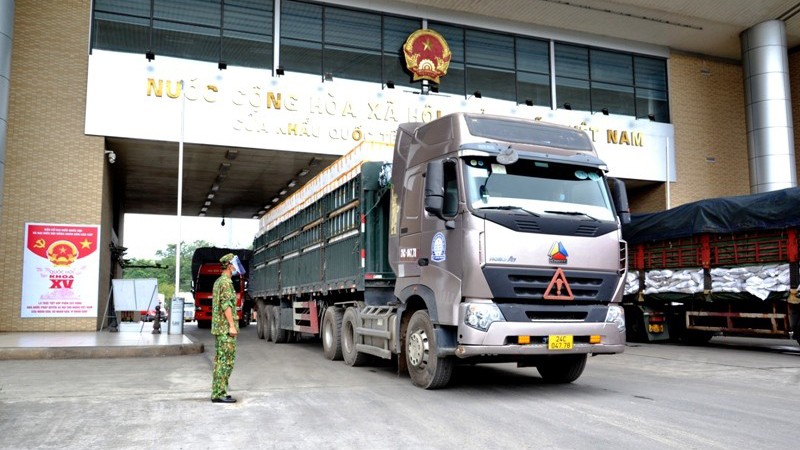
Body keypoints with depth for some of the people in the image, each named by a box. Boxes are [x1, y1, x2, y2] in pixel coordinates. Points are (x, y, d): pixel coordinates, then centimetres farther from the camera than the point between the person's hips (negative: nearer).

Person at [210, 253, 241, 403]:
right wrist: (232, 326, -23)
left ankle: (217, 392, 13)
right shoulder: (226, 281, -14)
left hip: (218, 327, 10)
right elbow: (226, 304, -22)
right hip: (226, 327, -10)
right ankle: (219, 394, -7)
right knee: (226, 360, -8)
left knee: (220, 360, 11)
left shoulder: (218, 282, 18)